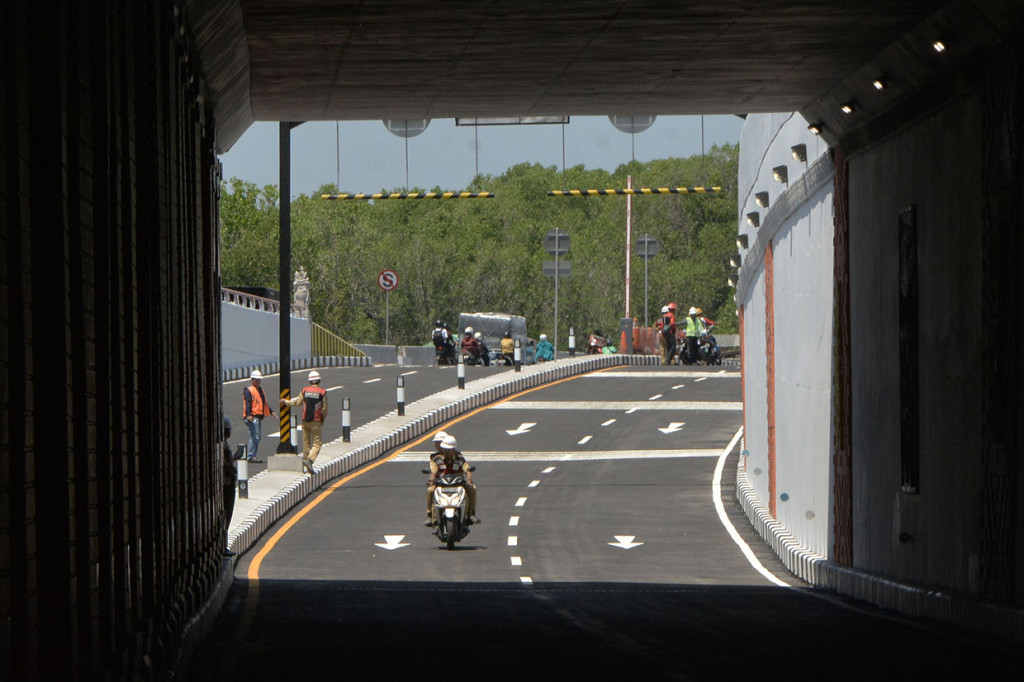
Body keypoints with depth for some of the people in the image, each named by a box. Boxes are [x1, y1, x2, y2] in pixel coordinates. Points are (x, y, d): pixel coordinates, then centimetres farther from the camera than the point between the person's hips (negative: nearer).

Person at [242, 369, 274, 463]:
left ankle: (252, 455, 16)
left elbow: (265, 403, 33)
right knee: (254, 436, -14)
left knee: (258, 436, 10)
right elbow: (247, 403, -18)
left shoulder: (260, 390, 22)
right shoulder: (248, 390, -7)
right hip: (252, 417, -10)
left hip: (259, 416, 10)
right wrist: (248, 415, -29)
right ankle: (251, 456, -13)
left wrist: (271, 411, 32)